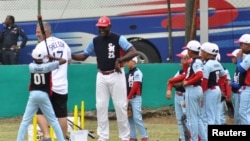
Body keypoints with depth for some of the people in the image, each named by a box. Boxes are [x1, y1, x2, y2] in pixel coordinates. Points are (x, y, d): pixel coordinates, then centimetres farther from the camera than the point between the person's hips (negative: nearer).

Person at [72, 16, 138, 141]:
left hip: (116, 75, -5)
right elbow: (83, 56, 12)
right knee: (101, 107, 3)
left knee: (120, 106, -2)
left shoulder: (118, 39, -9)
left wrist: (119, 60, -28)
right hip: (101, 77, 5)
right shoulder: (95, 41, 6)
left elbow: (134, 52, -17)